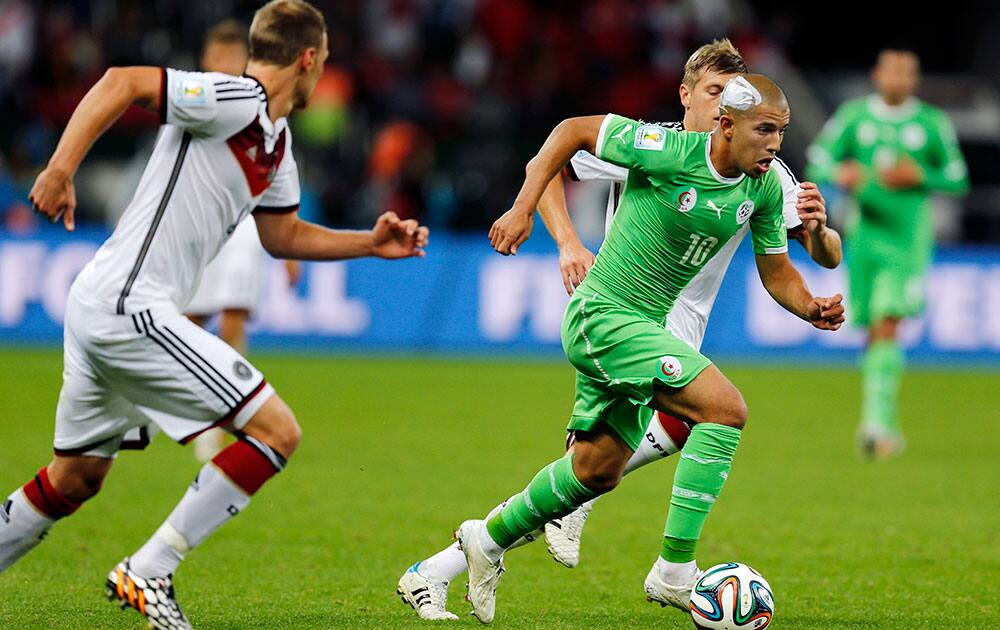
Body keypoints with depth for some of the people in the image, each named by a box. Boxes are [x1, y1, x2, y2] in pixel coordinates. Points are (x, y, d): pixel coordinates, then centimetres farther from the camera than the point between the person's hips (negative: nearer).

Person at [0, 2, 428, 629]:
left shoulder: (276, 141, 17)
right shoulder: (233, 101, -12)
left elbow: (283, 235, 31)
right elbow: (122, 82, -20)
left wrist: (372, 243, 21)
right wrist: (61, 168, -25)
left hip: (97, 307, 10)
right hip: (130, 307, -10)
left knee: (75, 480, 22)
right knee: (277, 432, -10)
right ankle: (147, 573, -9)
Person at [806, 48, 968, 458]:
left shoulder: (932, 123, 3)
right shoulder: (854, 116, 6)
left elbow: (957, 179, 8)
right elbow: (817, 162, 7)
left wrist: (919, 176, -11)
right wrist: (840, 174, -15)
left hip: (908, 239, -2)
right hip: (864, 235, 2)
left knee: (887, 325, -17)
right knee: (873, 331, 8)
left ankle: (877, 421, -22)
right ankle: (883, 424, 24)